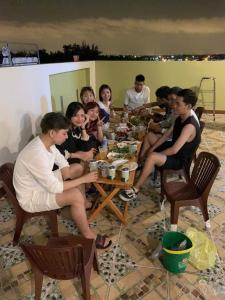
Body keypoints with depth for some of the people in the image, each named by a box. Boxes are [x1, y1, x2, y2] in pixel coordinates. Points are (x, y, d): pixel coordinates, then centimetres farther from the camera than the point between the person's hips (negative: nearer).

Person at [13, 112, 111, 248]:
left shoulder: (46, 142, -7)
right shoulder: (37, 154, -36)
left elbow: (62, 162, 9)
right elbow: (54, 188, -32)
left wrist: (68, 176, -9)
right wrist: (83, 179, -24)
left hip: (44, 182, 9)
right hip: (31, 197, -9)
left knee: (78, 168, 9)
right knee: (75, 195, -28)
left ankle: (82, 203, 26)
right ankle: (88, 235, -5)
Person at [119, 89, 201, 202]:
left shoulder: (189, 126, -31)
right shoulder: (180, 118, -1)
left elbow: (174, 150, -33)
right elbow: (166, 135, 6)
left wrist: (154, 154, -20)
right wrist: (152, 149, -3)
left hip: (179, 159, -10)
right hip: (173, 148, 10)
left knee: (152, 157, -35)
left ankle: (135, 189, -21)